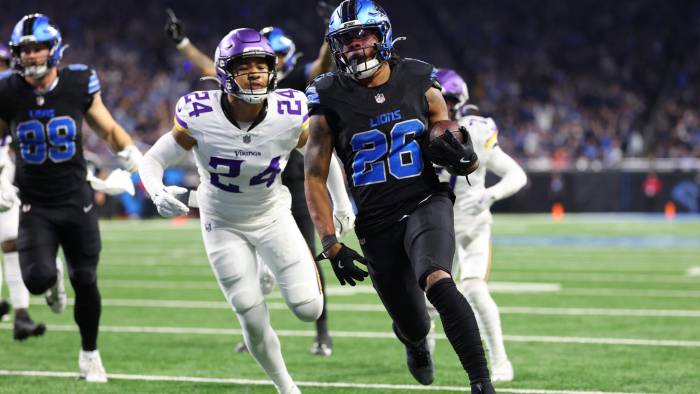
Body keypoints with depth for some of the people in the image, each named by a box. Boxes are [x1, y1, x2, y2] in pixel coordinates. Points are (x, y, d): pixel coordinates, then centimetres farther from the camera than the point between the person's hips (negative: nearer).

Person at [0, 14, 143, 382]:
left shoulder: (77, 85, -6)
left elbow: (109, 130, 6)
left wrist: (133, 156, -10)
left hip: (76, 202, 1)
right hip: (35, 206, -1)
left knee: (85, 282, 5)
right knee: (38, 278, -19)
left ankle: (89, 354, 27)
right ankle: (53, 279, 21)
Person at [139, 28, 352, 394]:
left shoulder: (289, 117, -23)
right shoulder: (200, 117, -26)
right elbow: (152, 160, -16)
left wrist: (341, 202, 4)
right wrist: (158, 192, -36)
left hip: (273, 216, 1)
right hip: (224, 225, -1)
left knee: (309, 309, -11)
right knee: (254, 322, -4)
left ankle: (307, 263, 24)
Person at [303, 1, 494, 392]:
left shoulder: (420, 83, 0)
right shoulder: (329, 100, -3)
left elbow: (466, 163, 7)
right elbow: (315, 179, 1)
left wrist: (461, 156, -19)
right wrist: (331, 244, -8)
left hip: (426, 204, -1)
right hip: (376, 224, 1)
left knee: (438, 283, -32)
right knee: (412, 327, 10)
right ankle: (417, 343, 51)